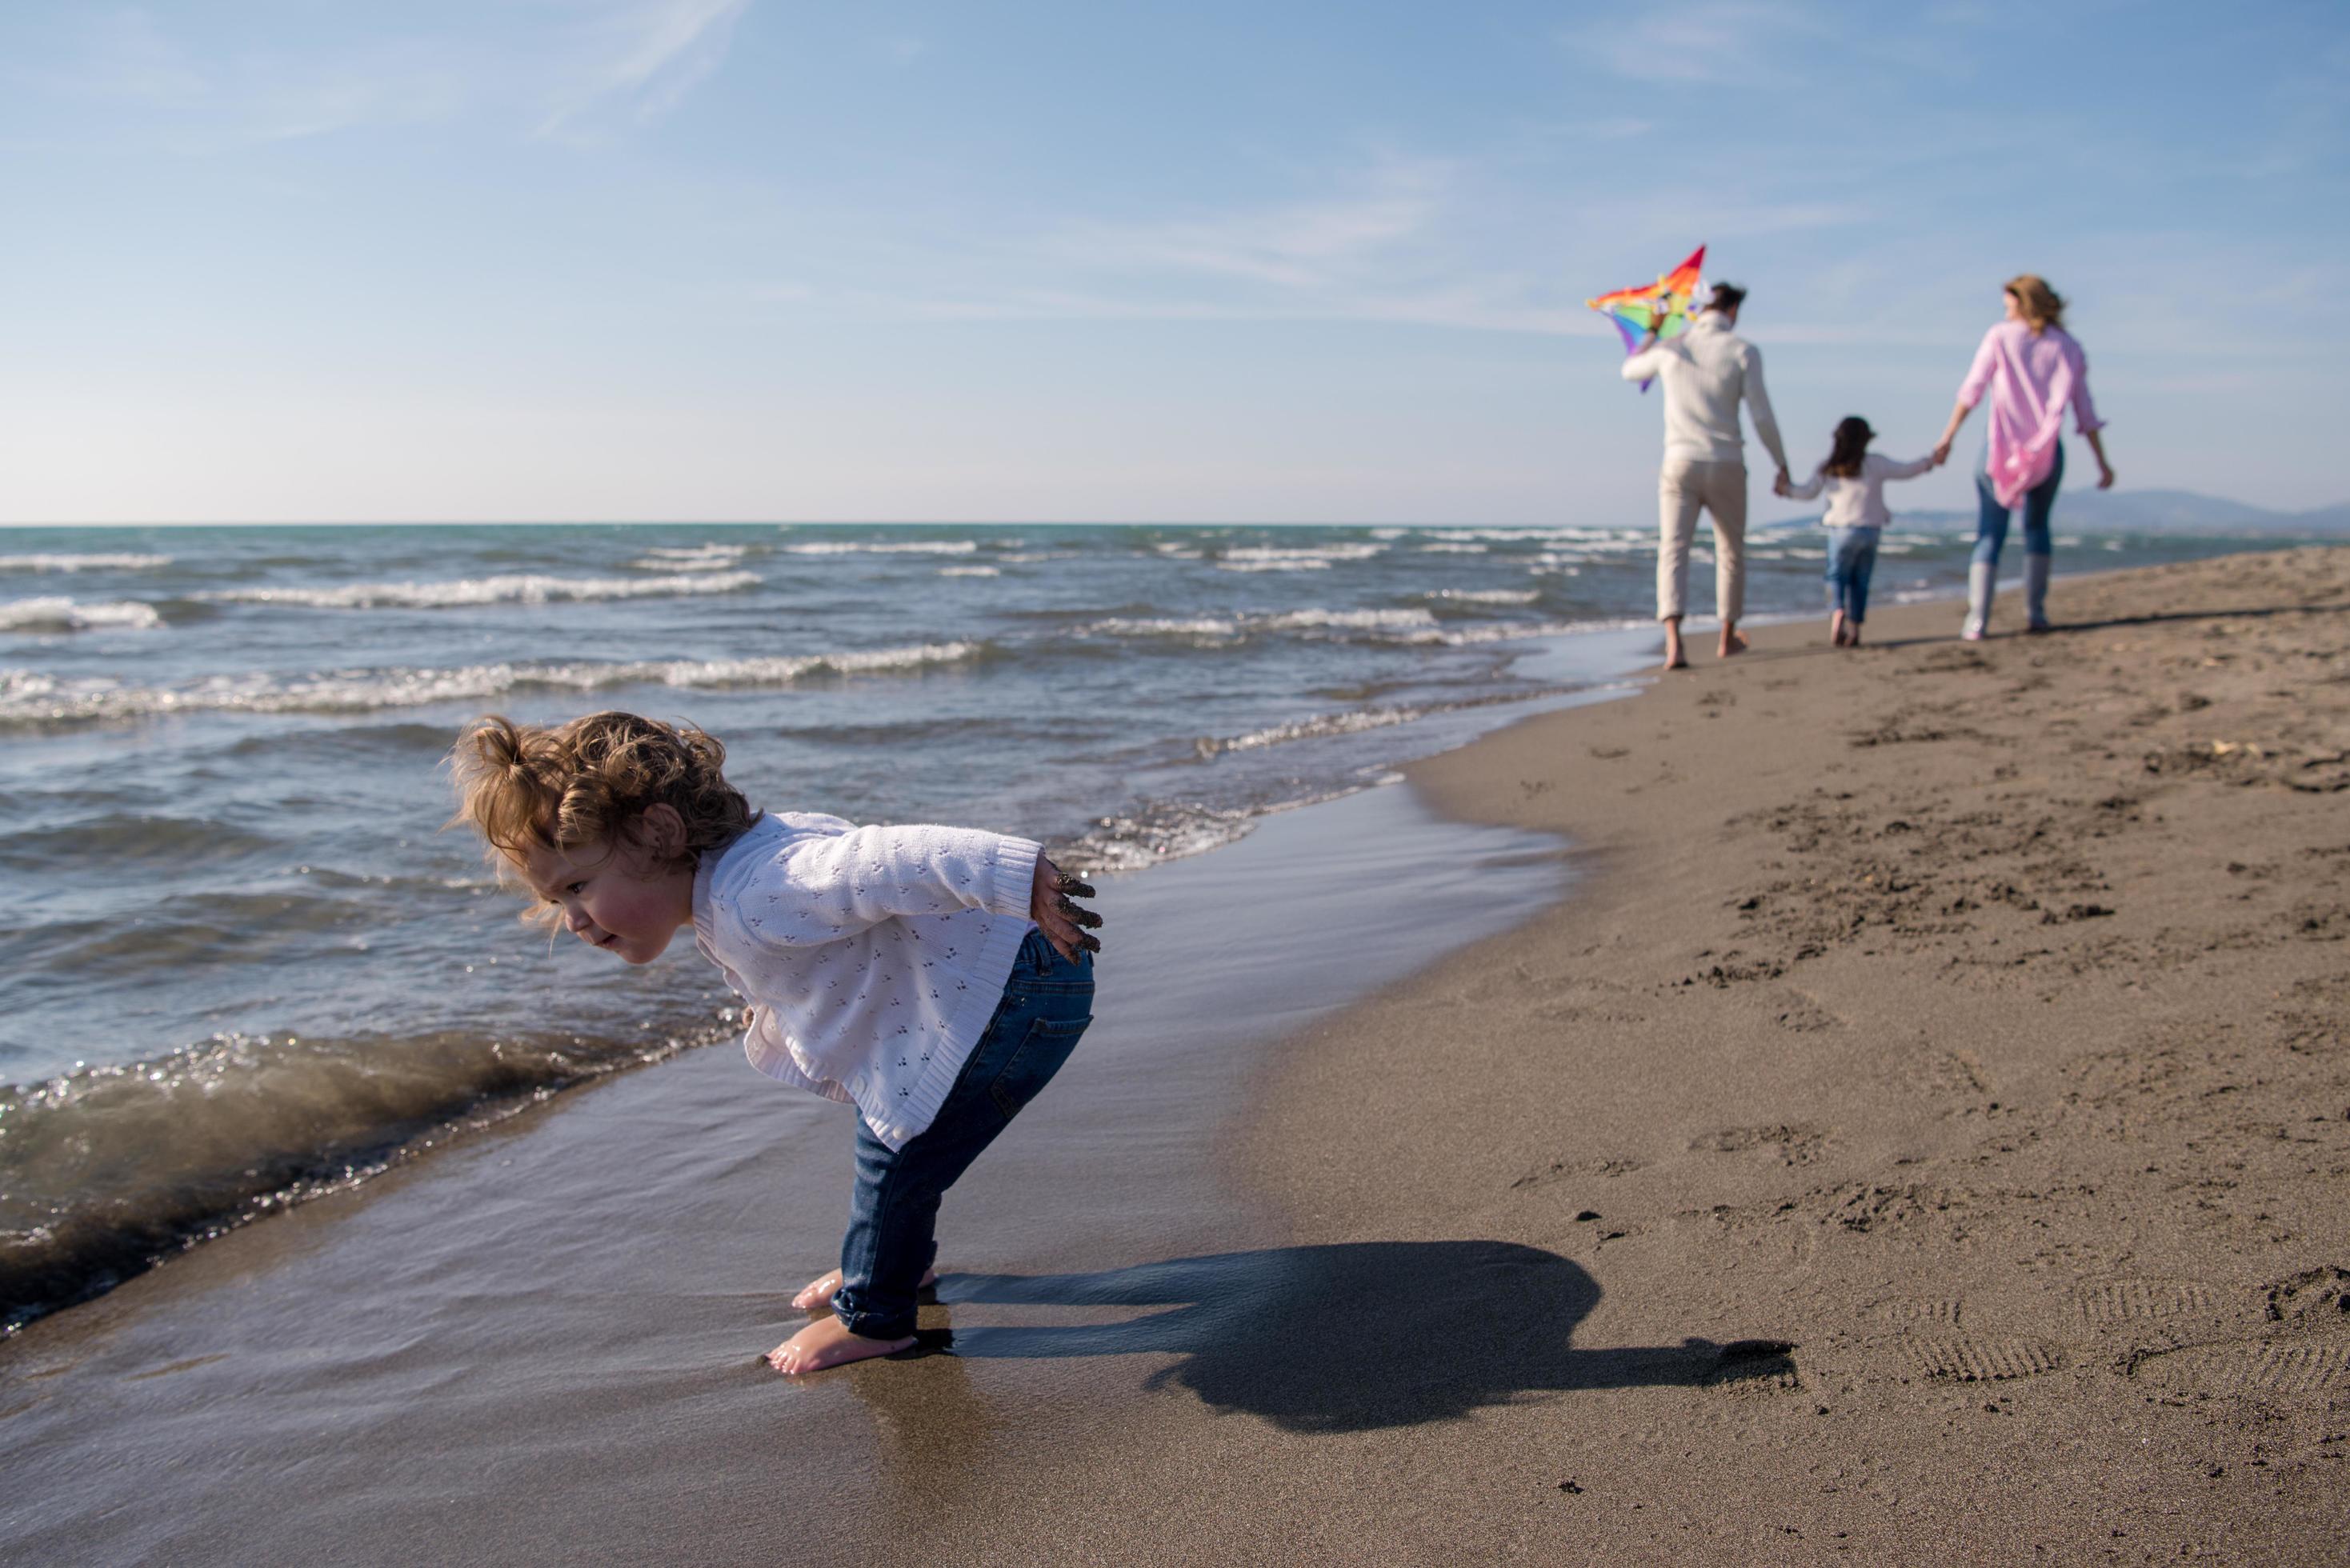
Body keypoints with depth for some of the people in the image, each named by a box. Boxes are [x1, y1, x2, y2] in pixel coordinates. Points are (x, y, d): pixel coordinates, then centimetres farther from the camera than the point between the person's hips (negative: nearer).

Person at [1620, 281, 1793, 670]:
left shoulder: (1671, 348, 5)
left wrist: (1652, 332, 42)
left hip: (1679, 464, 1)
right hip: (1726, 466, -1)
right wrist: (1782, 465, 8)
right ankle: (1728, 637, 31)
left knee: (1673, 551, -8)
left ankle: (1673, 643, -28)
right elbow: (1762, 416, -4)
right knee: (1731, 551, 19)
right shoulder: (1743, 352, -2)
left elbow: (1630, 371, 26)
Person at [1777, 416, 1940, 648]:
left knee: (1837, 576, 6)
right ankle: (1854, 628, 7)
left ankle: (1837, 612, -22)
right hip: (1870, 531, 0)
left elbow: (1808, 492, 6)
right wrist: (1930, 460, 22)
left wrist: (1787, 489, 23)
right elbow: (1906, 471, 7)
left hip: (1841, 531, 0)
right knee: (1860, 581, 9)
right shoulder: (1875, 463, -1)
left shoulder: (1827, 470, 0)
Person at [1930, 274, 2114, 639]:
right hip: (2048, 452, 2)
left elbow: (1972, 390, -8)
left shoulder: (2000, 338, 2)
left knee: (1990, 533, 1)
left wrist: (1948, 436, -10)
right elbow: (2085, 411, 7)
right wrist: (2102, 462, 10)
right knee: (2037, 527, 20)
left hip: (2002, 447, -2)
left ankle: (1977, 620, -9)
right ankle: (2035, 612, 13)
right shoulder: (2068, 348, 10)